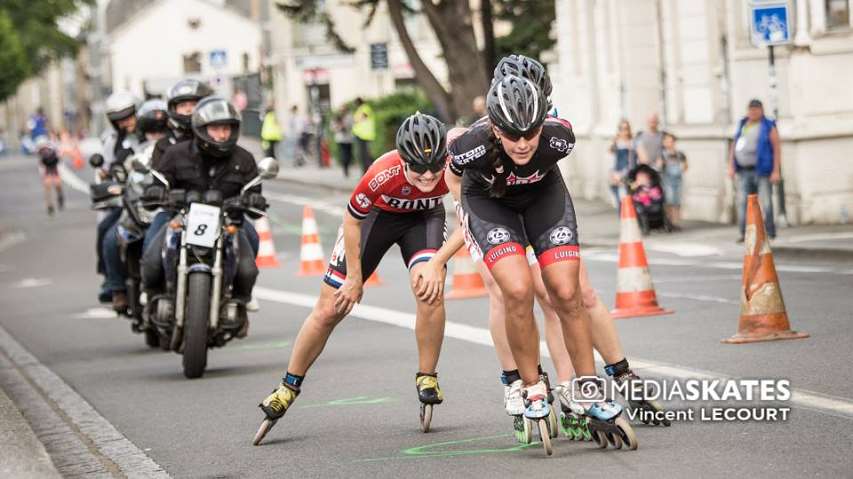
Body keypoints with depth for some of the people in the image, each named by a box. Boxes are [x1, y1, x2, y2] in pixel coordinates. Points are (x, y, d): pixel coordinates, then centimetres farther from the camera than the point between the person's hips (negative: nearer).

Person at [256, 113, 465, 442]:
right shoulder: (383, 174, -39)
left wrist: (437, 262, -28)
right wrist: (355, 277, -12)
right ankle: (289, 388, 18)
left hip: (423, 216, 1)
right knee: (329, 310, 1)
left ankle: (427, 378, -8)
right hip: (376, 215, -1)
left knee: (430, 288, -27)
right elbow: (352, 220, -20)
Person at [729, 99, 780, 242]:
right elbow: (734, 147, 13)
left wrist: (776, 171, -15)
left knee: (765, 202, -9)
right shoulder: (742, 125, 12)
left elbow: (777, 149, -7)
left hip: (762, 170, -5)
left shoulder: (769, 127, -3)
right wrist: (731, 167, 4)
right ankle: (745, 233, -1)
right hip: (744, 171, 5)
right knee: (743, 202, -3)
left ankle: (769, 233, -2)